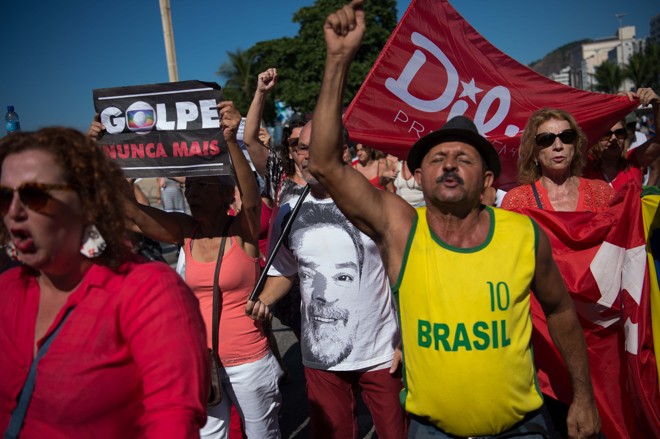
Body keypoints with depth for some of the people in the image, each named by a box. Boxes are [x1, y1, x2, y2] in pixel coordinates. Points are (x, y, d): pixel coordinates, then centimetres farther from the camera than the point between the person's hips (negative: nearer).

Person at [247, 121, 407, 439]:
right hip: (320, 357, 3)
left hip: (381, 352, -2)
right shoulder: (288, 214, -1)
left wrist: (406, 340, -8)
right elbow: (283, 272, 10)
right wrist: (263, 300, -10)